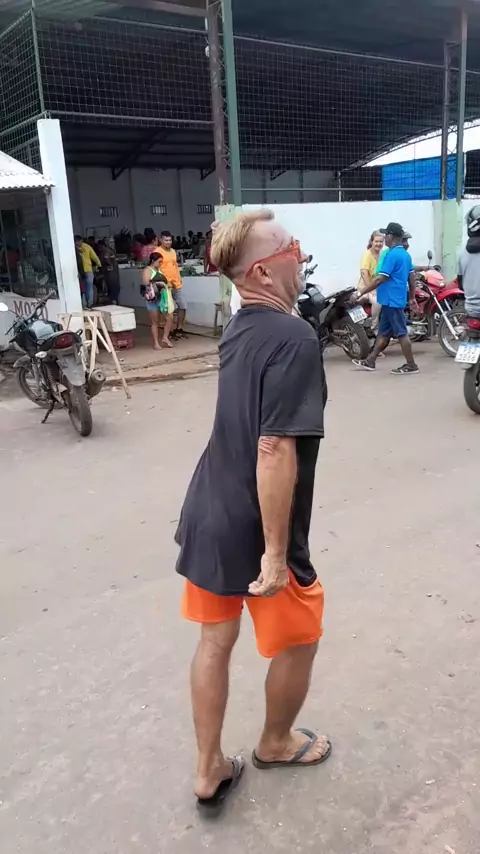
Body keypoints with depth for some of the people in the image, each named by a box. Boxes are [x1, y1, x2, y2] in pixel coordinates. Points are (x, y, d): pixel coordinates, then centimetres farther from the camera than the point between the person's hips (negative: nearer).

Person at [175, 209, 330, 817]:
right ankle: (276, 743, 42)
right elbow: (274, 450, -27)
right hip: (254, 528, -8)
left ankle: (209, 771, 33)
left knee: (215, 640, 18)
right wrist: (276, 551, -22)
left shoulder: (237, 330, 6)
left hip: (208, 515, 8)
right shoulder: (295, 338, -22)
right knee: (298, 639, 18)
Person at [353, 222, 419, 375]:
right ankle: (370, 361, 19)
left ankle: (411, 365, 1)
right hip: (393, 299, 10)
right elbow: (412, 277, 16)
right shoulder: (405, 254, 13)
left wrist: (362, 292, -15)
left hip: (392, 300, -10)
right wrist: (412, 297, 23)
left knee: (401, 333, -5)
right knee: (383, 332, 12)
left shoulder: (392, 255, -16)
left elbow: (380, 279, -20)